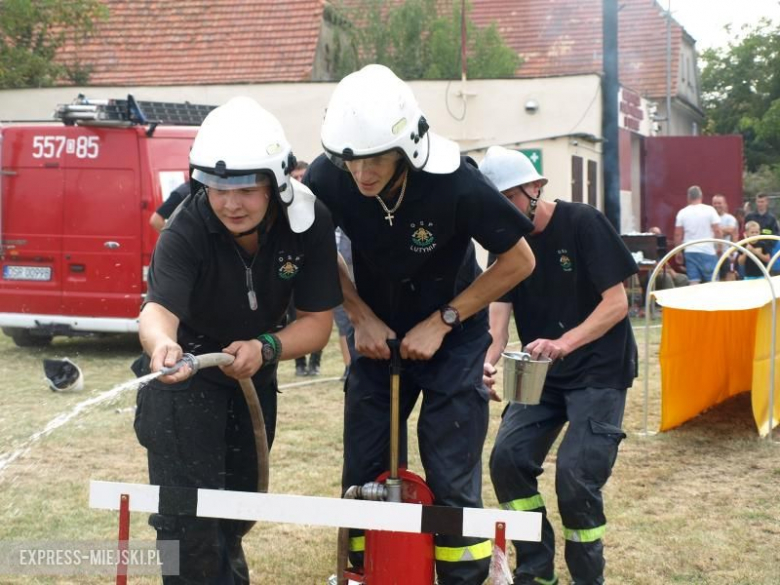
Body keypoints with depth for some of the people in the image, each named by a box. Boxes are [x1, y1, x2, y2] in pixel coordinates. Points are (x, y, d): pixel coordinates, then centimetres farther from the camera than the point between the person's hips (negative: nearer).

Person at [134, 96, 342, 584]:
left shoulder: (309, 222, -21)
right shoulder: (187, 231, -29)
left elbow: (318, 322, -17)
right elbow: (159, 308, -44)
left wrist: (265, 349, -36)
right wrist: (162, 344, -67)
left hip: (254, 375, 4)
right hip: (185, 373, -4)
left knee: (241, 501, 18)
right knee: (190, 514, -11)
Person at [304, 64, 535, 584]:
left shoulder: (455, 182, -28)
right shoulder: (327, 179, -21)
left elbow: (518, 261, -16)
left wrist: (441, 322, -17)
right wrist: (362, 316, -10)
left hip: (452, 336, -3)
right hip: (378, 335, 3)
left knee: (452, 483, -5)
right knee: (363, 476, 5)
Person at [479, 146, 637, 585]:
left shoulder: (584, 223, -14)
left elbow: (617, 302, -17)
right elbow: (499, 308, -7)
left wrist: (564, 342, -33)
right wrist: (489, 359, -28)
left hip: (599, 371, -5)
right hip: (541, 373, 6)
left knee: (576, 475, -16)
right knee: (508, 458, -9)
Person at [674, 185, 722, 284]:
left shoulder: (682, 213, 3)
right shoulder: (709, 210, -4)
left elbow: (678, 235, 4)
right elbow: (717, 231, -7)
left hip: (690, 252, 3)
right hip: (707, 251, -3)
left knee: (693, 283, 0)